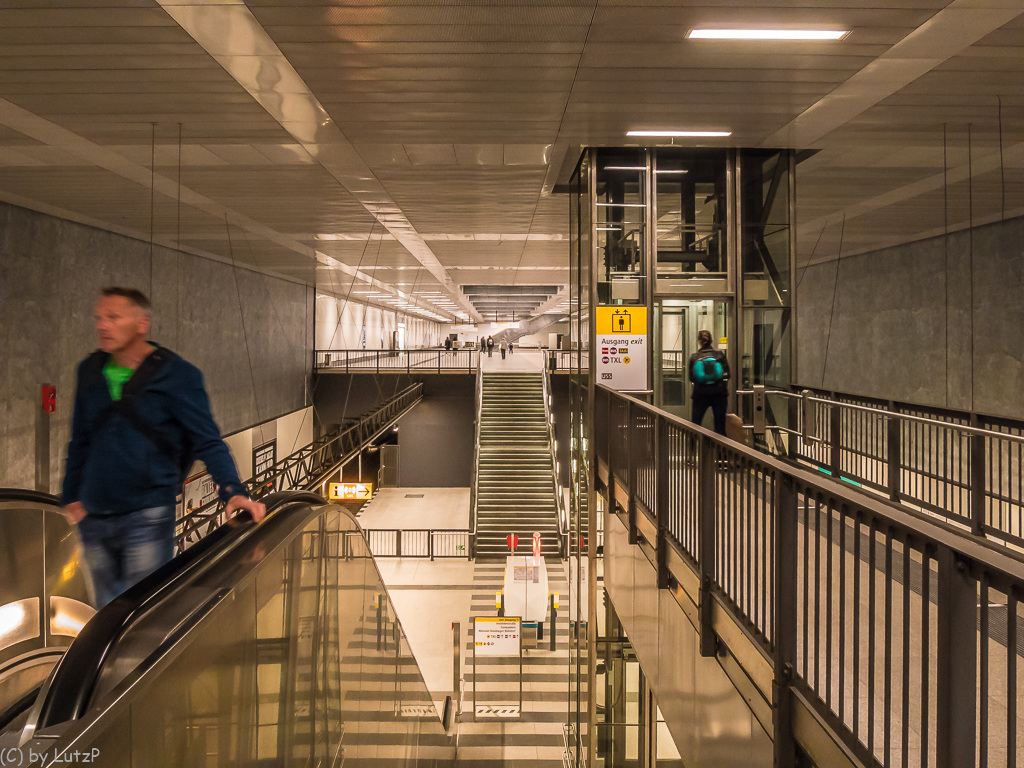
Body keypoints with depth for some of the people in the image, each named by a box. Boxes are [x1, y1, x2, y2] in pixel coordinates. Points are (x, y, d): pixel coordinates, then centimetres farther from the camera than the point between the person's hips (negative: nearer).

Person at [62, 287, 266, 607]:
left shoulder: (176, 375, -7)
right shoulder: (90, 371, 9)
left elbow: (208, 441, -12)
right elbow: (80, 441, 19)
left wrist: (233, 489, -25)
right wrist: (71, 495, 17)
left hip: (148, 517, -5)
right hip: (94, 518, 6)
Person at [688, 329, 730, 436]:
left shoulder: (694, 357, -4)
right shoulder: (719, 354, -3)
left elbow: (691, 378, 1)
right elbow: (727, 375, 1)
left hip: (700, 395, 0)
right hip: (719, 395, 0)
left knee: (695, 425, 9)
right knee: (720, 426, 5)